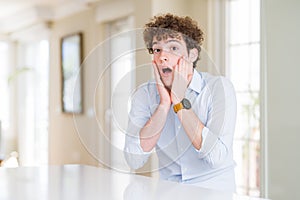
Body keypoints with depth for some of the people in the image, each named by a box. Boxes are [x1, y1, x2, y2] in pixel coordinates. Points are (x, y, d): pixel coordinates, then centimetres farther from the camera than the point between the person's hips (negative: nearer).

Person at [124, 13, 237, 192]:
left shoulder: (219, 87, -8)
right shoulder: (144, 95, 1)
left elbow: (217, 158, -18)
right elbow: (134, 161, -9)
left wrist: (180, 102, -14)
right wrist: (164, 104, -13)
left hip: (214, 190, -2)